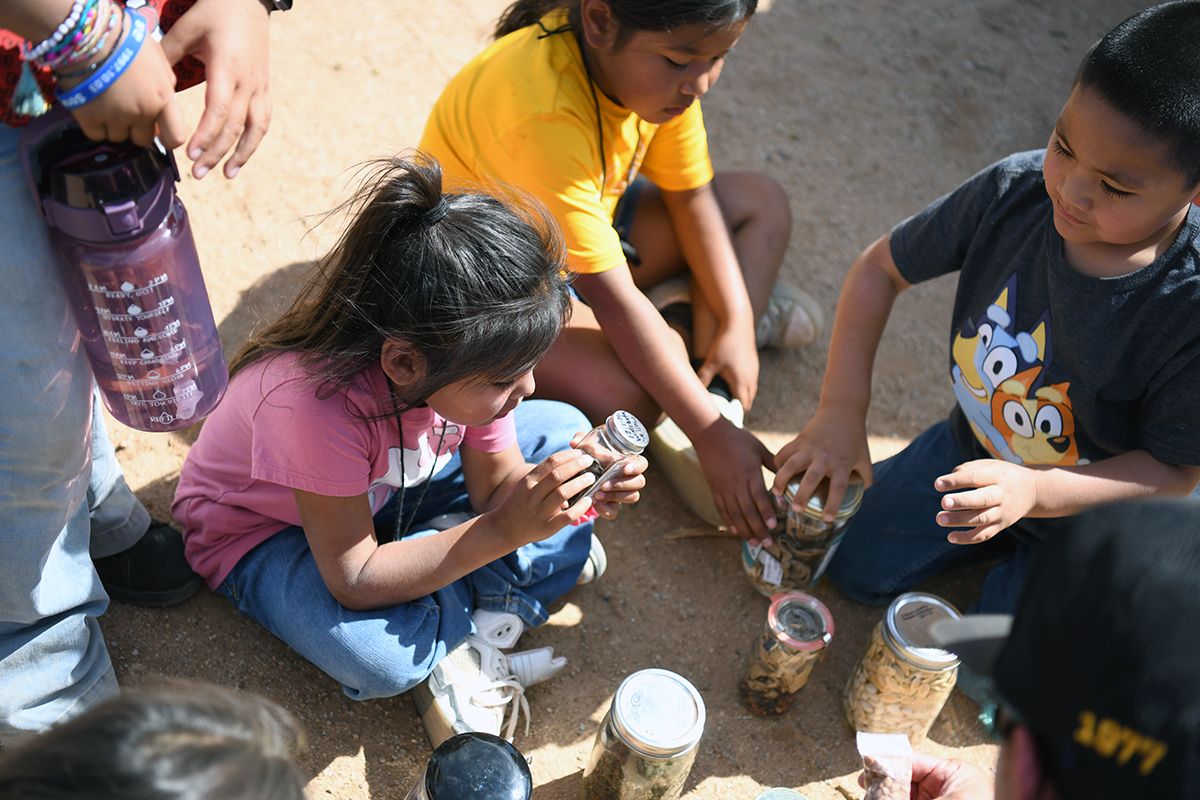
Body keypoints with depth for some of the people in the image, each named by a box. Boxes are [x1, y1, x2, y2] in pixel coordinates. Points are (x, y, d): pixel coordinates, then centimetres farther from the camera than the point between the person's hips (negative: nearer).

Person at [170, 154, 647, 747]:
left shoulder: (470, 357, -23)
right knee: (378, 657, -37)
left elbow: (496, 483, -11)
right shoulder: (317, 402, -42)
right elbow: (354, 581, -35)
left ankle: (473, 639, -16)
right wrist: (501, 531, -43)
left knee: (562, 432, -8)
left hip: (393, 488, 6)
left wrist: (571, 492, -34)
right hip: (267, 532, -6)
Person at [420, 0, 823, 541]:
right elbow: (612, 297, -36)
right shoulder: (543, 115, -37)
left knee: (761, 202, 5)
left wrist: (737, 324, -12)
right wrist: (710, 435, -33)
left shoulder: (660, 66, -14)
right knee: (624, 395, -33)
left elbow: (691, 194, -2)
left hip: (585, 226, 8)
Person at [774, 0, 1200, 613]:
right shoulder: (1013, 190, -23)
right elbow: (880, 268, -11)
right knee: (856, 568, 8)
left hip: (1084, 511, -4)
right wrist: (841, 409, -20)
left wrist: (1033, 490, -39)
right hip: (971, 447, 4)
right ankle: (998, 542, 28)